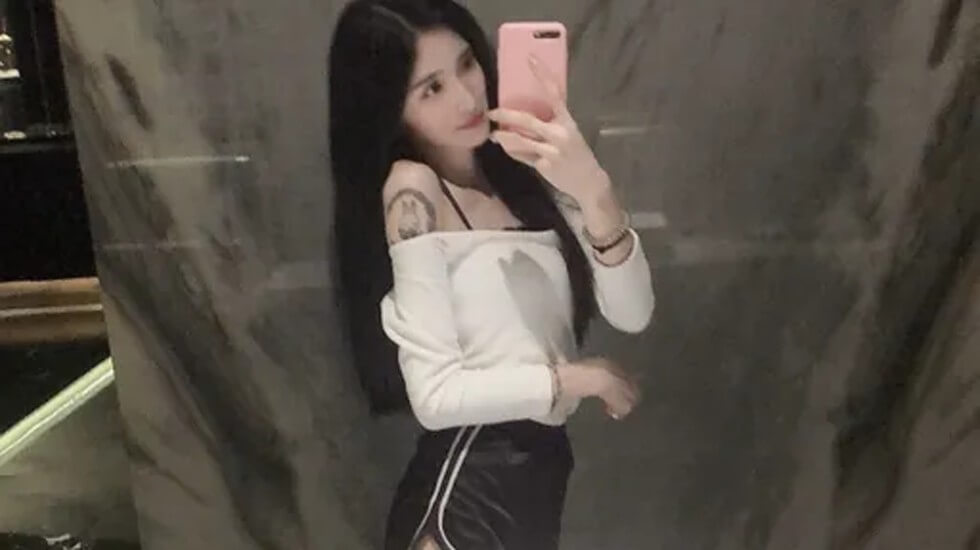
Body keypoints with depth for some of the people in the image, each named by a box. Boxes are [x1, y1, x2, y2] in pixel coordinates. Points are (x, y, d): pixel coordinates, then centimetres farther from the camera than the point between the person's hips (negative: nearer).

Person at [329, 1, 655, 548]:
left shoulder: (518, 167, 2)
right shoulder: (412, 188, -15)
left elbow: (632, 313, -6)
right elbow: (436, 396, -19)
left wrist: (593, 188, -23)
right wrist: (585, 377, -9)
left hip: (541, 466, 7)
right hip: (466, 494, -6)